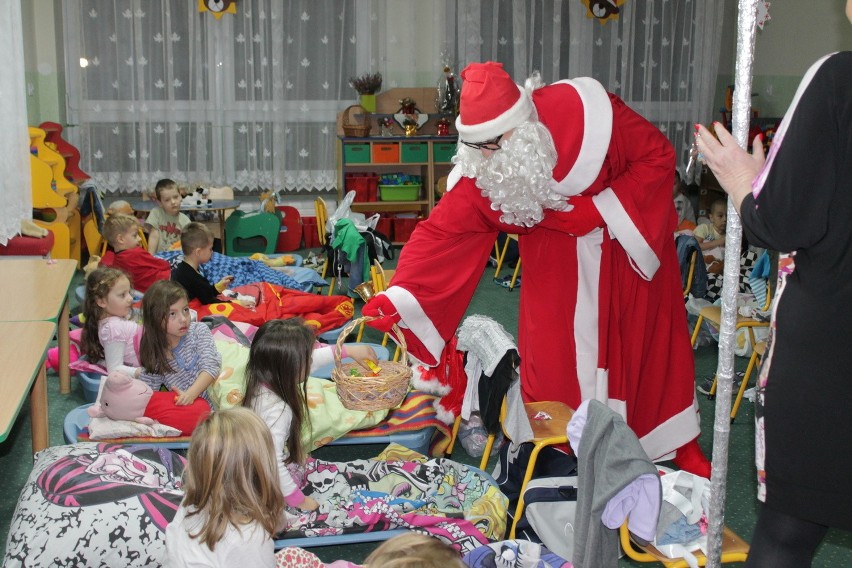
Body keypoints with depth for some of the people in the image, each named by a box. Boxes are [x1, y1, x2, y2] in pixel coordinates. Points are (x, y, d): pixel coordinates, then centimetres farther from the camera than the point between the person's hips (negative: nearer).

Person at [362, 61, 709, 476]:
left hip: (629, 238, -1)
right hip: (555, 256, 2)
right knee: (551, 353, -6)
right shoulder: (479, 169, -23)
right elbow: (443, 229, -25)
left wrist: (601, 209, -29)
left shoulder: (586, 113, -31)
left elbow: (658, 156, -21)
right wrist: (398, 297, -36)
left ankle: (681, 446, 29)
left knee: (649, 340, 9)